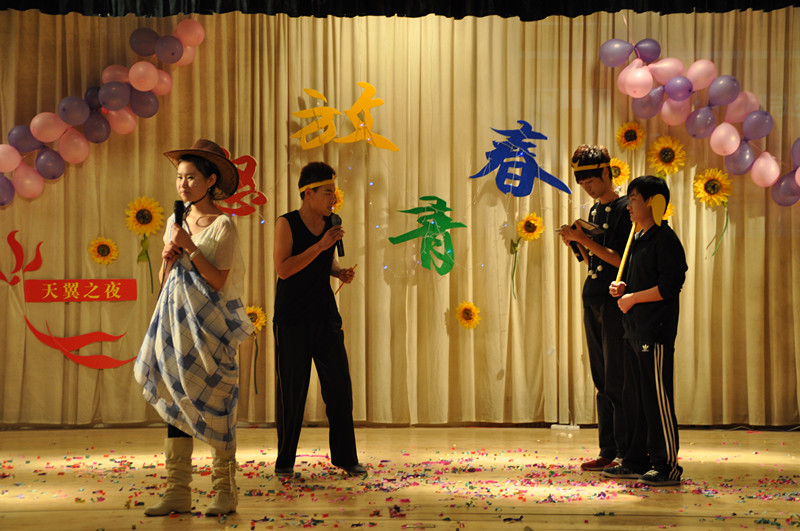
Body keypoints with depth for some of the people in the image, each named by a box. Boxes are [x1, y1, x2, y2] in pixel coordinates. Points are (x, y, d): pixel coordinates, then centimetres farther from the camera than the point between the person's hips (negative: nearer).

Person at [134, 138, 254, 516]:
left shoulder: (222, 226, -7)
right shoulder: (176, 221, 12)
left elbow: (218, 280, -13)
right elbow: (165, 279, 16)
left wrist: (189, 247, -17)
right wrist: (168, 257, -3)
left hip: (210, 322, -6)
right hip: (177, 320, 6)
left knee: (214, 401, -3)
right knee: (176, 399, 3)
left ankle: (225, 491, 5)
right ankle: (177, 492, 5)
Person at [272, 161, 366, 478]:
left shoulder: (329, 223, 7)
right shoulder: (286, 224, -9)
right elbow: (283, 268, -20)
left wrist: (340, 272, 2)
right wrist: (321, 245, -22)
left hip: (326, 318, 5)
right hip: (292, 321, -5)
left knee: (340, 386, 3)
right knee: (291, 390, 1)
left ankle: (345, 457, 14)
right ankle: (285, 460, 14)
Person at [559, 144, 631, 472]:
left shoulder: (624, 209, -9)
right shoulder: (594, 211, 17)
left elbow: (619, 259, -16)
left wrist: (584, 239, -16)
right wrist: (577, 242, 3)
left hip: (615, 303, -8)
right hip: (592, 302, 8)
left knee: (617, 381, -7)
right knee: (602, 382, 9)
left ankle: (626, 453, -2)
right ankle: (607, 451, 13)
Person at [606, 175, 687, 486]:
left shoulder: (665, 239, -12)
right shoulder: (638, 239, 18)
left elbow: (669, 287, -19)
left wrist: (632, 297, -12)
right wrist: (622, 288, 7)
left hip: (656, 332, -10)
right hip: (634, 330, 10)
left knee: (657, 397, -6)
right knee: (634, 398, 13)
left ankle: (667, 466, 0)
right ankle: (638, 461, 20)